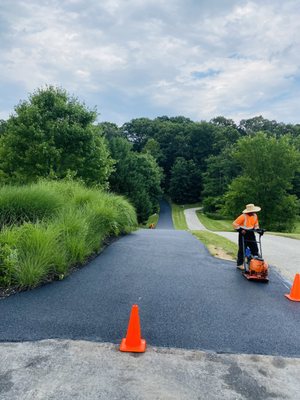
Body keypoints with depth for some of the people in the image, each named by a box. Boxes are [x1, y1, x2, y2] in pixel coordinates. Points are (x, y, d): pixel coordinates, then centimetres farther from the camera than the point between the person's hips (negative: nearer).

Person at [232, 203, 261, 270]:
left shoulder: (255, 216, 4)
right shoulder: (243, 216, -18)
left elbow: (256, 224, 18)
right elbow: (235, 223, -18)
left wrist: (257, 229, -1)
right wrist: (240, 230, -23)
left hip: (251, 234, 7)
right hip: (243, 234, -6)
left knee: (254, 248, 6)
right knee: (242, 249, 0)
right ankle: (240, 264, 9)